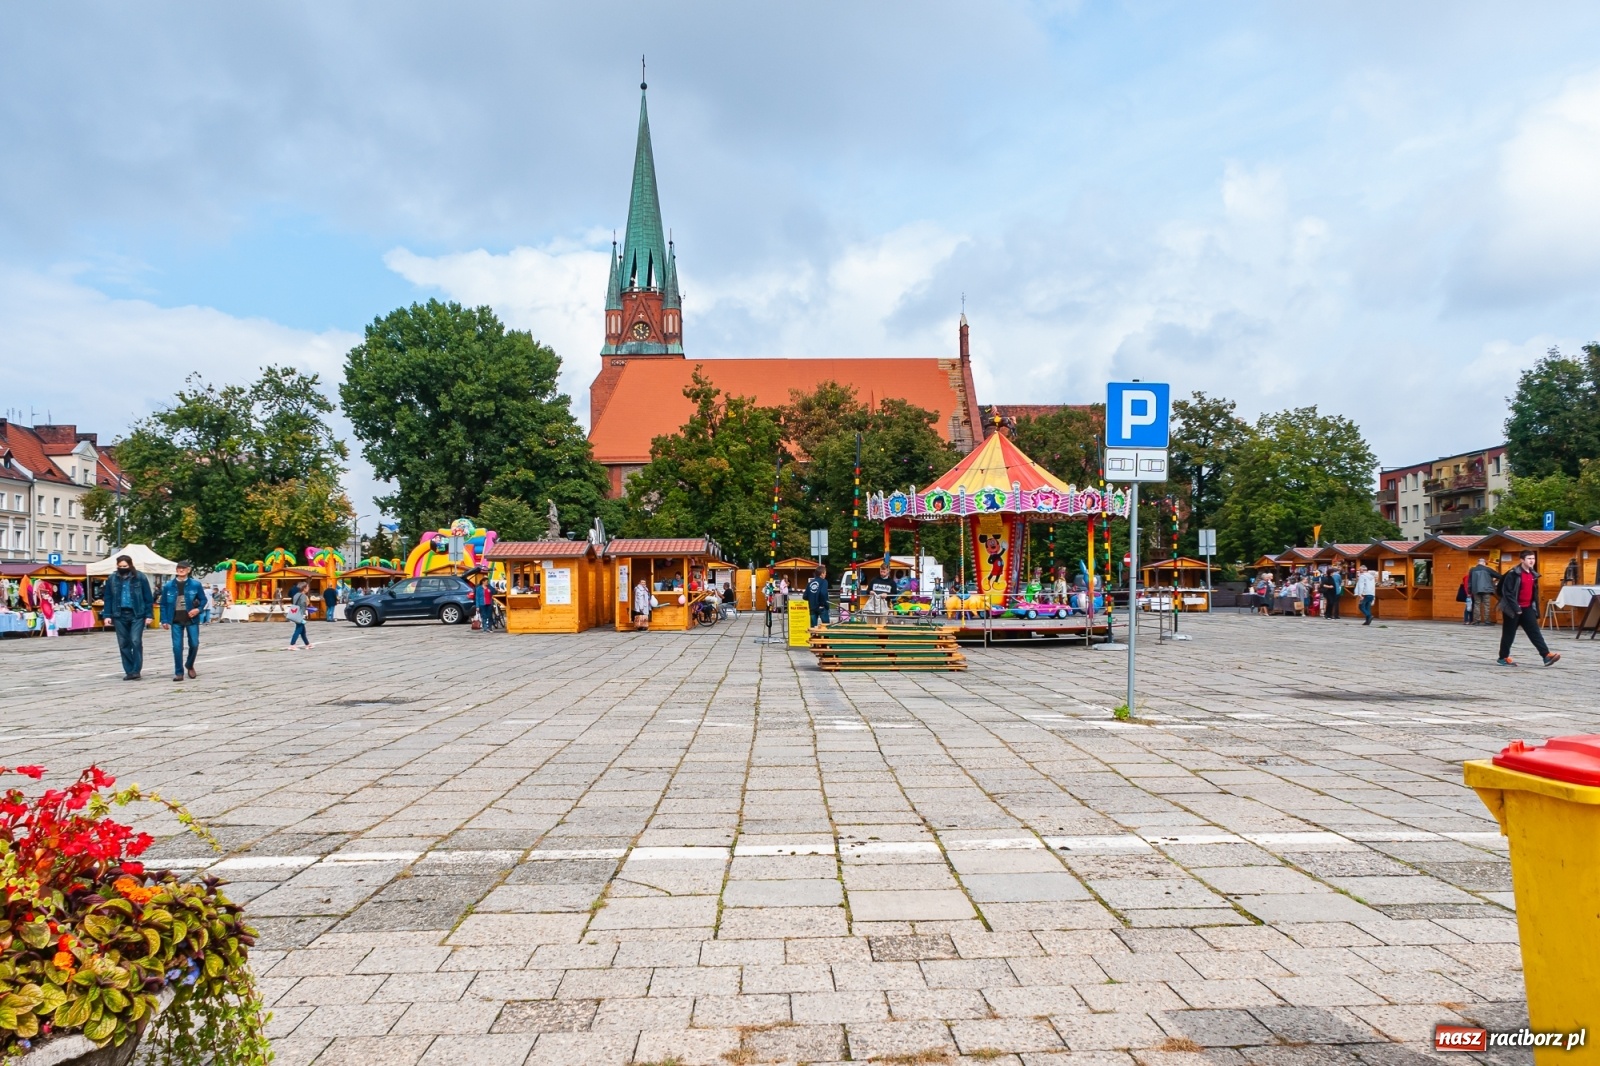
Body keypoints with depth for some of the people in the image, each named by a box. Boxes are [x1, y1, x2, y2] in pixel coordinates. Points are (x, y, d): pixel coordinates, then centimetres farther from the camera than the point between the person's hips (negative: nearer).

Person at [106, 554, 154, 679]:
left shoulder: (140, 578, -2)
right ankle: (129, 671, 13)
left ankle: (136, 670, -4)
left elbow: (148, 597, 0)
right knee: (123, 644, 6)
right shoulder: (112, 579, 5)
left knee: (136, 642, -10)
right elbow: (108, 598, 9)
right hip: (119, 615, 3)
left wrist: (148, 615, -4)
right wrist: (108, 615, 3)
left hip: (137, 614, -3)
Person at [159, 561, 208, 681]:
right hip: (176, 621, 1)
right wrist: (164, 620, -1)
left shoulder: (195, 584, -3)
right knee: (177, 646, -1)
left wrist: (198, 609, -13)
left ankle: (189, 665, 29)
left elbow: (203, 600, 6)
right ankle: (179, 672, 7)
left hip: (191, 619, 0)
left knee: (194, 644, 2)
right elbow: (163, 604, 5)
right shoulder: (168, 586, 0)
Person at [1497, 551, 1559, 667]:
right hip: (1513, 608, -6)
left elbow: (1535, 594, 18)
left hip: (1527, 608, 6)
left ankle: (1547, 655, -9)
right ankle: (1503, 658, 12)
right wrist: (1515, 607, -22)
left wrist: (1536, 612, 16)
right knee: (1509, 633, 3)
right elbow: (1507, 592, -17)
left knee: (1535, 632, -2)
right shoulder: (1513, 574, -13)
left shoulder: (1533, 575, 11)